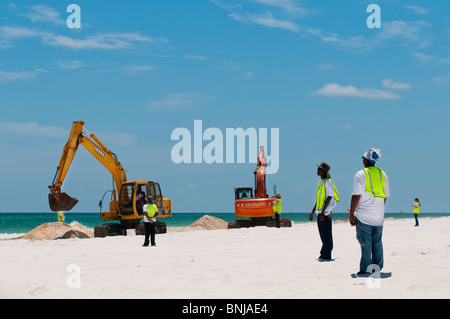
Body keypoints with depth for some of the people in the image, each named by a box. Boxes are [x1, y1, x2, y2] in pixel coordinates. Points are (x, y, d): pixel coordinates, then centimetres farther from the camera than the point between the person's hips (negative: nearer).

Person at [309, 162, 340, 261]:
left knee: (326, 234, -6)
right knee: (323, 234, 12)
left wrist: (323, 212, -22)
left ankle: (327, 255, -4)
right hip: (320, 212, 9)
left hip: (326, 212, -9)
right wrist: (313, 212, 23)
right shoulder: (321, 182, 17)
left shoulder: (328, 181, -11)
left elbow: (329, 197, -18)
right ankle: (323, 254, 17)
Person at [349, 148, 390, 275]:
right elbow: (385, 196, 14)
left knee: (366, 243, -2)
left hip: (364, 216, -5)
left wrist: (351, 214, -7)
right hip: (379, 216, 5)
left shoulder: (361, 174, -8)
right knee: (377, 242, 12)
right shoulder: (383, 174, 9)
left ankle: (365, 269, -1)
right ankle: (378, 267, 16)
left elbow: (356, 196, -12)